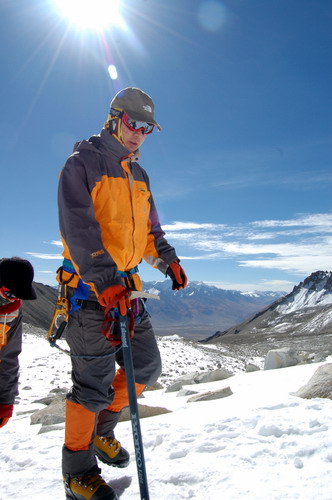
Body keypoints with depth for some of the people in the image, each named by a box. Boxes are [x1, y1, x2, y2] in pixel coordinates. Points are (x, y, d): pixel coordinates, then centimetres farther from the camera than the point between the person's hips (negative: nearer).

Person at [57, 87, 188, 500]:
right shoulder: (81, 164, -6)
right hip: (89, 288, -7)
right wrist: (104, 279, -29)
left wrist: (168, 260, 9)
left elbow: (149, 228, 23)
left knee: (146, 367, 10)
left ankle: (101, 430, 33)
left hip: (126, 285, 8)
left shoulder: (138, 175, 17)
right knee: (95, 380, -3)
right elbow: (78, 227, -19)